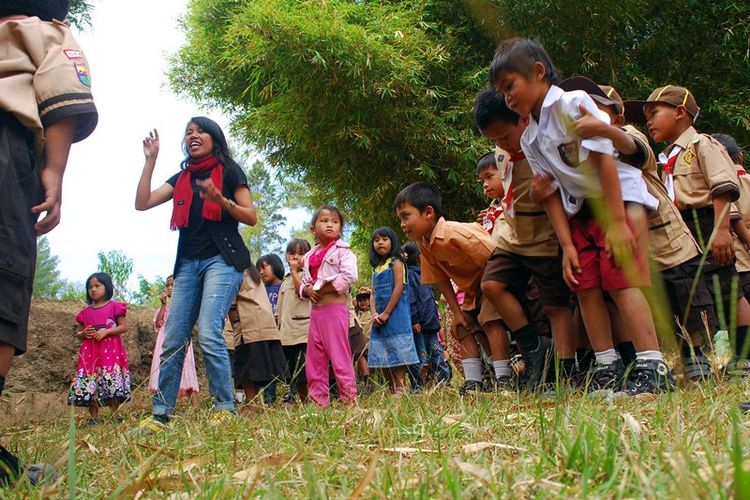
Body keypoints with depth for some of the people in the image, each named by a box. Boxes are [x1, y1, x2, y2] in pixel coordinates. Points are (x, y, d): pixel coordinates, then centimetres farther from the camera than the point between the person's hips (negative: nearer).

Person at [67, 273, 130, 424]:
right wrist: (84, 333, -2)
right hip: (90, 351, 4)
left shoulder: (114, 306, 5)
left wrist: (106, 332, -12)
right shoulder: (86, 312, 17)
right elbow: (78, 334, 22)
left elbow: (124, 327, 0)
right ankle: (94, 418, 2)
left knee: (111, 383, -12)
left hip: (110, 350, -4)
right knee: (89, 385, -4)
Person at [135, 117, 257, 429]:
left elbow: (251, 217, 1)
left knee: (208, 334, -21)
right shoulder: (182, 178, 20)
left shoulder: (229, 171, 7)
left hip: (221, 259, -5)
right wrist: (150, 160, 9)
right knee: (173, 341, 0)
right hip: (188, 263, 5)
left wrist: (220, 200, -16)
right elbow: (142, 203, 10)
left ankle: (225, 409, -15)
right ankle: (160, 414, 4)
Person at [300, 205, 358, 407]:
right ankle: (318, 400, 15)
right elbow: (303, 283, 19)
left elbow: (349, 276, -17)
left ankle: (349, 398, 0)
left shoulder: (342, 250, -3)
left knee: (339, 355, -6)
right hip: (316, 309, 7)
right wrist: (308, 290, -4)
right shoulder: (310, 256, 16)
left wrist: (323, 287, -16)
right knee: (314, 359, 8)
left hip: (335, 307, -7)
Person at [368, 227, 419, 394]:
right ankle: (391, 390, 14)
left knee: (397, 354, -8)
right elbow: (373, 295, 12)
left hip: (396, 315, -7)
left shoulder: (396, 262, -1)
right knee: (382, 357, 7)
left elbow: (398, 289, -11)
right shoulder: (376, 268, 18)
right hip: (380, 318, 7)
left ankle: (401, 389, -6)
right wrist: (374, 314, -5)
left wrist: (386, 313, -15)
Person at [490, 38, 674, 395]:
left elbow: (604, 159, -20)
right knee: (586, 286, 0)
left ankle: (652, 367, -16)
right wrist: (567, 245, -4)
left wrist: (617, 222, -23)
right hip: (580, 207, 7)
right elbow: (551, 194, 4)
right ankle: (608, 368, 6)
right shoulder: (530, 140, 4)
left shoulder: (573, 104, -16)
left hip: (620, 195, -7)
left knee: (622, 279, -16)